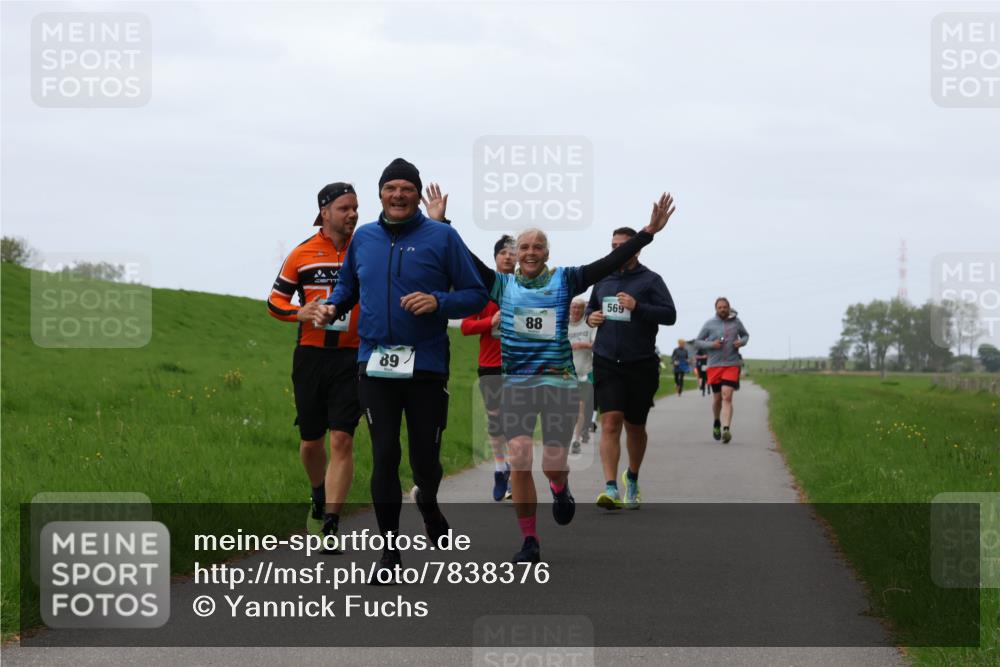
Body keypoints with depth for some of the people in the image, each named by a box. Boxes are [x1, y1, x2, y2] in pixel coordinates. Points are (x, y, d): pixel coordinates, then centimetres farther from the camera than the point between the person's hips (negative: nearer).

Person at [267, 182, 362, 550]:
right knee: (311, 440, 10)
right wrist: (301, 312, -12)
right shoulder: (303, 254, 3)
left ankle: (330, 525, -9)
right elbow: (275, 300, 11)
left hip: (352, 357, -1)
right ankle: (320, 497, 40)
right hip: (311, 354, 1)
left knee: (341, 440, -11)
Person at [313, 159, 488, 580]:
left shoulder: (441, 237, -2)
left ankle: (428, 504, 40)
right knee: (384, 456, -2)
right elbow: (348, 285, 25)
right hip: (375, 366, 2)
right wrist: (333, 306, 5)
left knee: (425, 456, 4)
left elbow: (475, 295, -1)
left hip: (427, 365, -2)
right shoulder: (363, 238, 9)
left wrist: (438, 302, -18)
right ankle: (389, 551, 7)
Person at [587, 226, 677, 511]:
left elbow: (670, 314, -9)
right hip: (606, 362, 2)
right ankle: (611, 488, -19)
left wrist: (637, 307, -22)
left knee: (635, 426, 11)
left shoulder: (650, 280, -1)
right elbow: (591, 306, 28)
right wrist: (590, 316, 4)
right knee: (610, 421, -14)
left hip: (641, 365, -2)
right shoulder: (602, 279, 12)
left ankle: (632, 478, 36)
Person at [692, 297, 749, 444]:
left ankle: (726, 429, -25)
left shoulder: (736, 322, 5)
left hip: (732, 364, -1)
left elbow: (745, 335, 21)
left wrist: (741, 342, -2)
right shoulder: (709, 324, 1)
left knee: (727, 396, -16)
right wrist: (711, 344, -12)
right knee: (717, 398, 10)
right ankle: (717, 422, 38)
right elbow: (697, 342, 5)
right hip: (714, 365, 1)